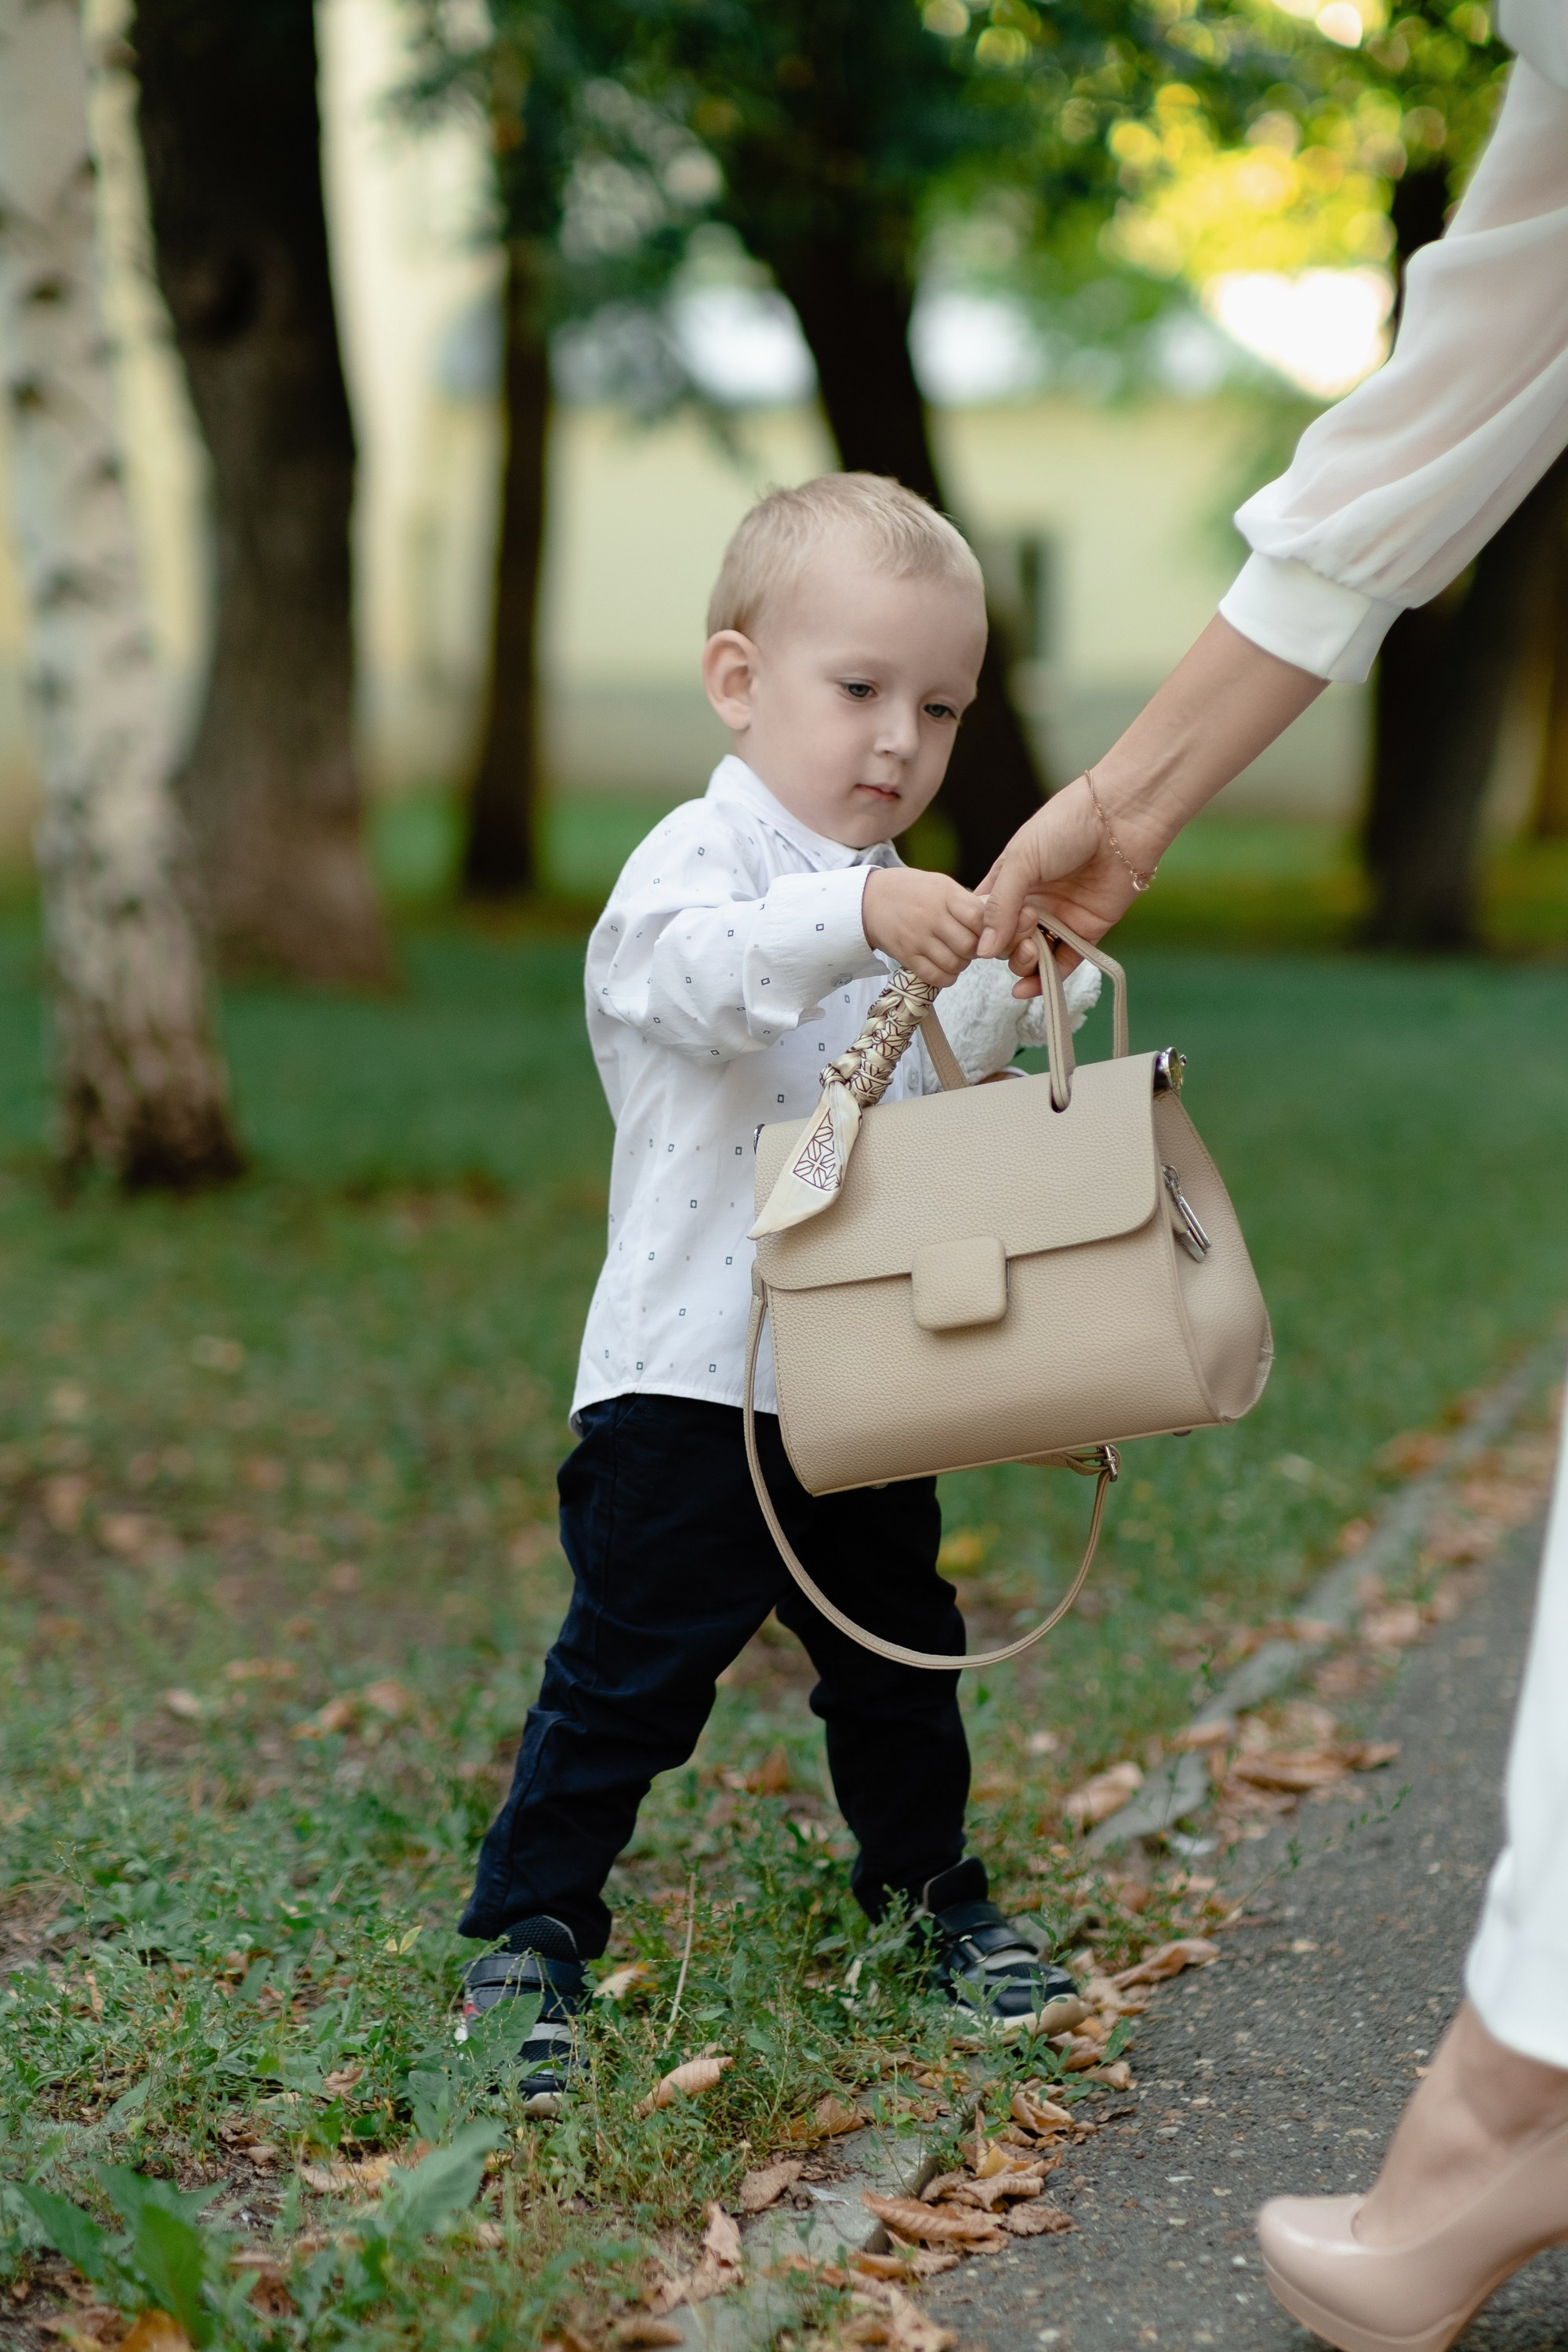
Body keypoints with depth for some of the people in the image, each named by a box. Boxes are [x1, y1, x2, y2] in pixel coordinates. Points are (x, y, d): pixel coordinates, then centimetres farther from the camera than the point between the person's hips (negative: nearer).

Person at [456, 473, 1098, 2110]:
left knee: (897, 1654, 19)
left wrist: (1011, 990, 0)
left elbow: (931, 1085, 19)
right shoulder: (703, 859, -11)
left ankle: (931, 1888, 38)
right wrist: (856, 914, -50)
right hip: (693, 1379, -7)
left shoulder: (896, 904, 15)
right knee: (631, 1672, -2)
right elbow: (699, 969, -34)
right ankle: (528, 1930, 12)